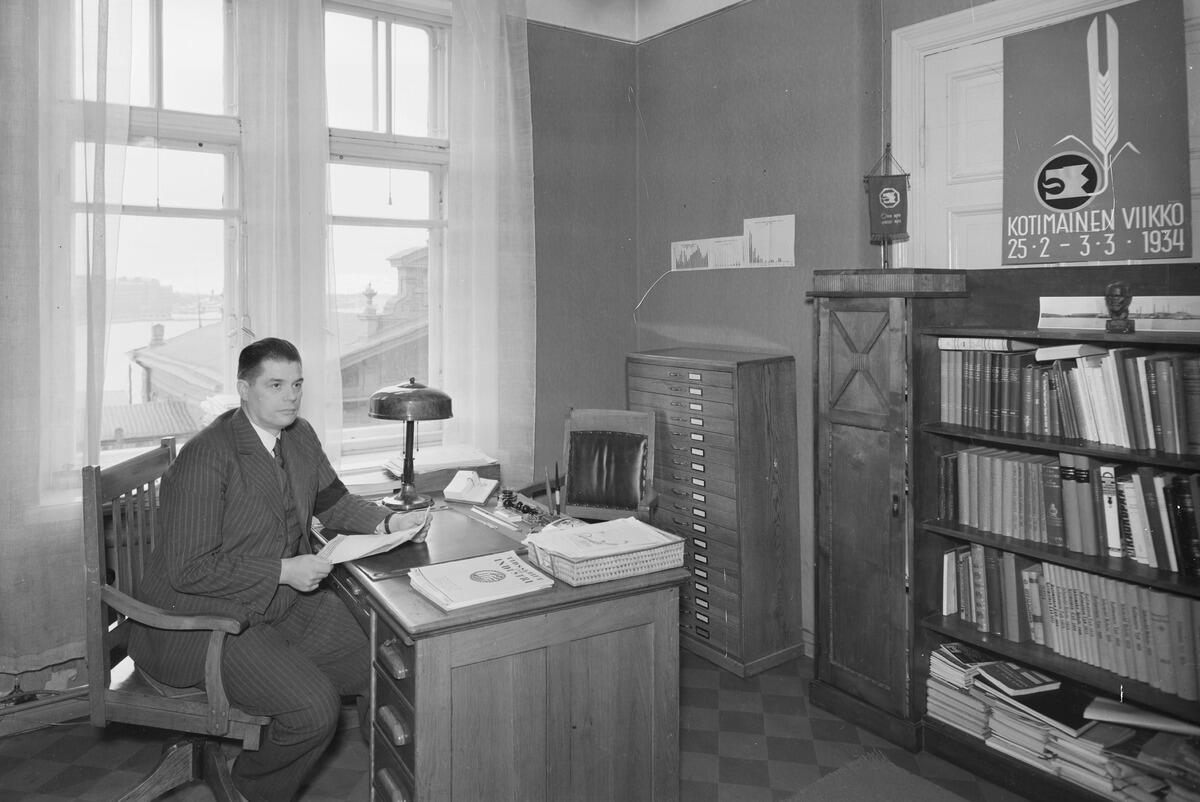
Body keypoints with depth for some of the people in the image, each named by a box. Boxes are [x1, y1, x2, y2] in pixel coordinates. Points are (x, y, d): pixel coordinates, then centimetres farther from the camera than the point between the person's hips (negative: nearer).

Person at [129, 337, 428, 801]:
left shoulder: (299, 436, 2)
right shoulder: (205, 457, -22)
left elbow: (333, 501, 15)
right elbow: (188, 569, -22)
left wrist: (389, 521, -3)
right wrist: (283, 571, -24)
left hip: (288, 601, 8)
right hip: (210, 616, -8)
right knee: (315, 707, -22)